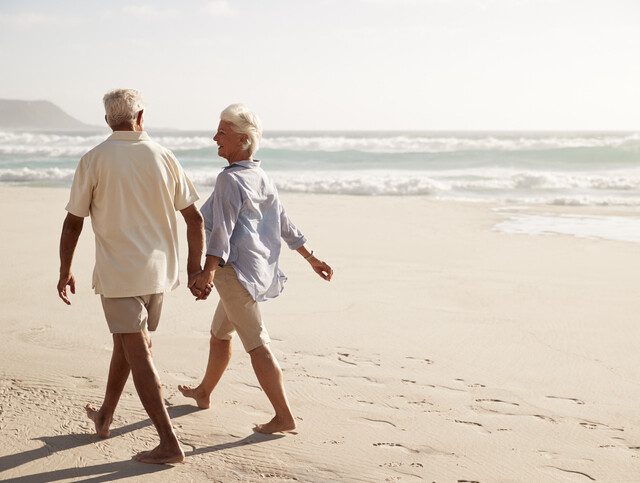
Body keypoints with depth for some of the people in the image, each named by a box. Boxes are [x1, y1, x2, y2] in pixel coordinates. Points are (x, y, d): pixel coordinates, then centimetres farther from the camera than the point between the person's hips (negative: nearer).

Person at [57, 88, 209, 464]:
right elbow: (195, 218, 1)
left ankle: (169, 442, -7)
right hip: (158, 270, 5)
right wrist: (196, 268, 9)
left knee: (138, 355, -3)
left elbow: (73, 223, -3)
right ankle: (105, 417, 38)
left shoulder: (94, 160, -7)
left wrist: (65, 272, 10)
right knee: (126, 343, 21)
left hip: (118, 271, -4)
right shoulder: (163, 157, 1)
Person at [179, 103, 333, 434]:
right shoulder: (260, 177, 13)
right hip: (260, 268, 10)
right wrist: (311, 259, 22)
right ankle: (203, 393, 41)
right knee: (219, 333, 24)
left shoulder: (230, 178, -14)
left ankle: (284, 417, -8)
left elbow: (223, 229, -27)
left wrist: (208, 271, -36)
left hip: (236, 268, -10)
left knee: (256, 343, -8)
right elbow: (285, 224, 17)